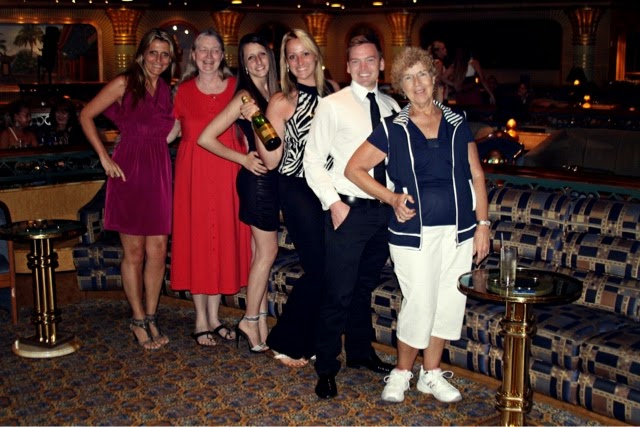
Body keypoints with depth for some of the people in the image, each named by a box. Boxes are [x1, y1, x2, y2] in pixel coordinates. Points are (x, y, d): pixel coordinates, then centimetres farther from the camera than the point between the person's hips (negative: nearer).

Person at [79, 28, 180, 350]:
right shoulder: (125, 83, -3)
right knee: (134, 251, 3)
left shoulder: (165, 90, 14)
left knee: (158, 250, 5)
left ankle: (151, 317, 20)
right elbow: (86, 116, -4)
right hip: (129, 170, -5)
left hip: (158, 171, 5)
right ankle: (139, 321, 16)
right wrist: (104, 157, -8)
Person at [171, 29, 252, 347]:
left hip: (227, 170, 1)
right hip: (193, 171, -1)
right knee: (195, 239, 2)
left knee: (224, 238, 6)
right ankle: (201, 320, 13)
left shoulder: (236, 87, 3)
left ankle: (214, 316, 20)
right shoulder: (184, 91, 2)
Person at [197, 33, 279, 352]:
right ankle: (250, 321, 10)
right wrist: (244, 159, -11)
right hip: (257, 179, -7)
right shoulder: (244, 96, -13)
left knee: (261, 251, 11)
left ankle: (260, 322, 19)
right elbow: (206, 138, -15)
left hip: (271, 177, 7)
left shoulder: (272, 92, 9)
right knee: (267, 251, -3)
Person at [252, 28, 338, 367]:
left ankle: (307, 341, 22)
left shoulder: (332, 93, 8)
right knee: (319, 268, -7)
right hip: (297, 190, -5)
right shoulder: (282, 102, -3)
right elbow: (272, 161, -8)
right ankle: (284, 342, 11)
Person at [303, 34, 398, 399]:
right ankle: (326, 367, 11)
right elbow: (313, 160, -6)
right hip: (348, 211, -5)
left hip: (384, 209, 5)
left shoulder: (391, 107, 9)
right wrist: (333, 202, -13)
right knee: (339, 292, -3)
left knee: (366, 287, 18)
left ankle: (361, 351, 35)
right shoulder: (332, 105, -5)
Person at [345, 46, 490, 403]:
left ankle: (431, 373, 26)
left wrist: (483, 223, 2)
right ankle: (402, 372, 19)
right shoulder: (392, 129, 1)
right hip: (414, 231, -3)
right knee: (420, 304, -4)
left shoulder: (458, 124, 7)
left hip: (458, 230, 3)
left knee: (449, 303, 8)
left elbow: (476, 175, 8)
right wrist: (392, 198, -7)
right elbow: (354, 168, 2)